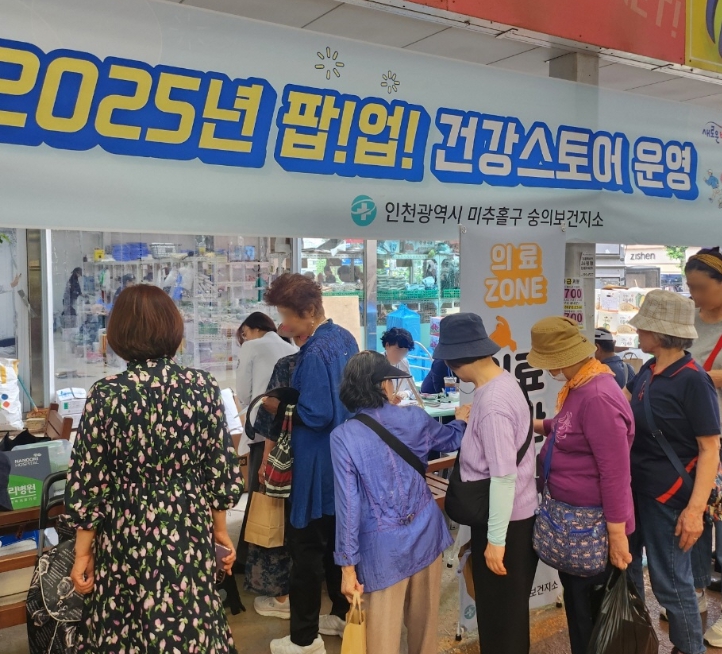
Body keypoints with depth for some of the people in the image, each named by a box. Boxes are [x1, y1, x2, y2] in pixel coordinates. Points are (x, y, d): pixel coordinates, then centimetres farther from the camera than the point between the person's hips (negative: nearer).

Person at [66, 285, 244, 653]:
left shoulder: (106, 394, -13)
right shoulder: (203, 387, -9)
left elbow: (89, 484, -8)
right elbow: (222, 470, -3)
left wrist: (83, 553, 3)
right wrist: (220, 529, 10)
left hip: (126, 539, -1)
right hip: (188, 536, 1)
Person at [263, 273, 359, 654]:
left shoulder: (314, 354, -24)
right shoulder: (345, 338, 6)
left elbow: (316, 416, -27)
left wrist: (280, 408, -12)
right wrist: (293, 400, 12)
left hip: (318, 464, -10)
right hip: (344, 458, 10)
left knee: (307, 547, 3)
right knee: (337, 538, 21)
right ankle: (344, 615, 35)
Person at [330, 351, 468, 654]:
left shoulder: (343, 436, -13)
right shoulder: (413, 418, -3)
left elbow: (349, 504, -14)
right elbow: (453, 438, 17)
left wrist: (348, 564, -7)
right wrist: (461, 419, 40)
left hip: (384, 546, -3)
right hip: (425, 533, 4)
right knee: (425, 620, 22)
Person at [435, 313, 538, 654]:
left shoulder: (491, 403, -28)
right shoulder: (503, 381, 2)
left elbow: (504, 476, -27)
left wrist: (495, 539, -21)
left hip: (503, 520, -9)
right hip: (515, 513, 9)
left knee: (500, 611, 10)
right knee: (509, 605, 25)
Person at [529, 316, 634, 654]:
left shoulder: (598, 396, -28)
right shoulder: (580, 387, 3)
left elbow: (615, 473, -27)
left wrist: (618, 536, -24)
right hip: (574, 521, 10)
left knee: (590, 614, 9)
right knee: (576, 600, 24)